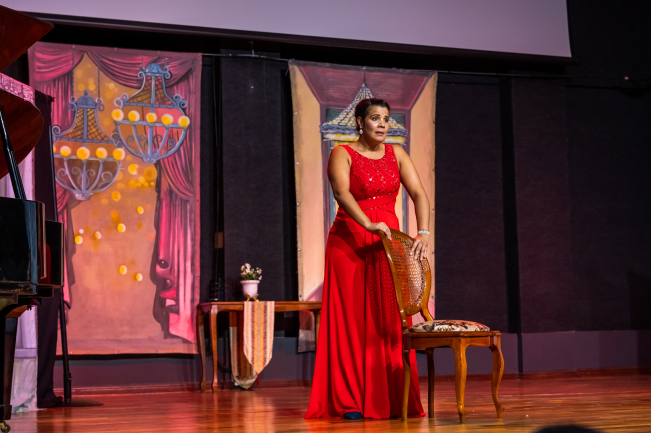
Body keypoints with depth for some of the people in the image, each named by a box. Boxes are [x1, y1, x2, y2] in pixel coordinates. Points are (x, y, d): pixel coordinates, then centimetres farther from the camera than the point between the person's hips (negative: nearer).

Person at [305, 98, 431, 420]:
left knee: (389, 321, 3)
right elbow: (342, 192, -21)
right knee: (351, 320, -3)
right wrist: (368, 225, -36)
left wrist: (423, 232, -18)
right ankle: (349, 402, 2)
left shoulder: (396, 154, 10)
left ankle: (389, 399, 9)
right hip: (349, 243, -4)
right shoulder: (343, 154, -3)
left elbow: (418, 193, -1)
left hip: (387, 243, 4)